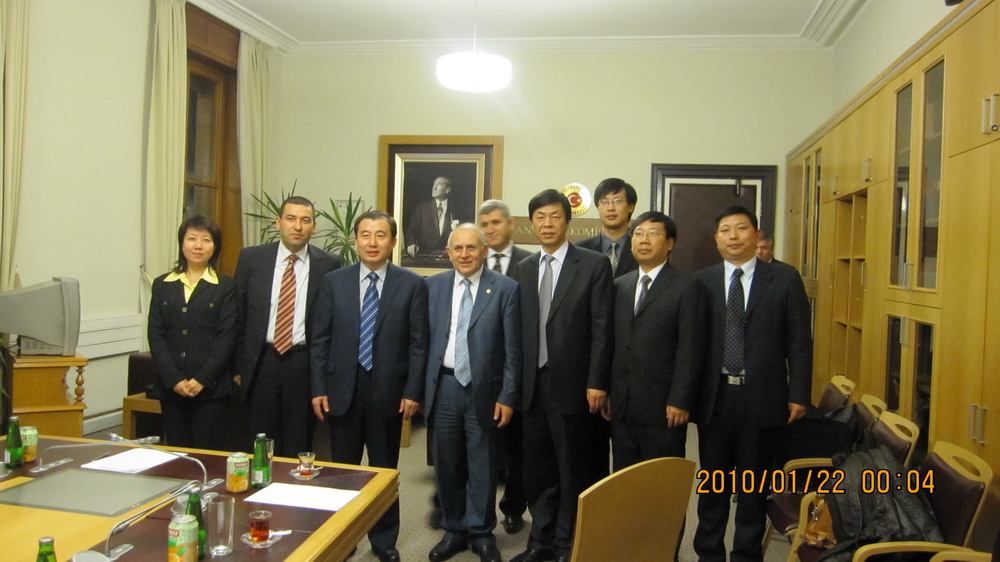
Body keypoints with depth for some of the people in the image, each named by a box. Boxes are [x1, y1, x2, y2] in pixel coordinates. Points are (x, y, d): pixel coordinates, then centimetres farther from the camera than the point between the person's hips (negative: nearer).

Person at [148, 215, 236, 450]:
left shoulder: (226, 287, 2)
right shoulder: (162, 285, 10)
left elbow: (227, 337, -4)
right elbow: (155, 335, 4)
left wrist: (202, 380, -11)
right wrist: (174, 380, -7)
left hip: (211, 388, -3)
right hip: (170, 388, 3)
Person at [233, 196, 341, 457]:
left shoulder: (329, 264, -2)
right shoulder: (251, 258, 2)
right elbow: (238, 315, 5)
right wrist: (238, 364, 4)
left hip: (304, 362, -1)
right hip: (261, 360, 1)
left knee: (299, 445, 9)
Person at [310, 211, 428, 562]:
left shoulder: (412, 285, -2)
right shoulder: (334, 282, 3)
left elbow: (418, 343, -3)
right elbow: (320, 340, 3)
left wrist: (412, 391, -8)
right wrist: (318, 388, -2)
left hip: (388, 392, -1)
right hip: (342, 391, 1)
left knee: (385, 470, 12)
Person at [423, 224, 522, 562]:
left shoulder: (505, 288, -5)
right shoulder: (433, 286, 4)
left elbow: (513, 349, -5)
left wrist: (507, 396, -7)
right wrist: (420, 386, 2)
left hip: (484, 389, -2)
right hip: (444, 386, 3)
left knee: (482, 467, 9)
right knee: (446, 465, 13)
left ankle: (482, 534, 26)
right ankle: (454, 531, 31)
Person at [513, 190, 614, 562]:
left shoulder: (594, 265, -4)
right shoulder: (524, 269, 10)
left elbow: (602, 328, -8)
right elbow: (521, 328, 9)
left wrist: (596, 383, -12)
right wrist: (515, 379, 5)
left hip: (572, 385, -4)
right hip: (533, 384, 5)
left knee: (572, 472, 8)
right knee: (537, 471, 14)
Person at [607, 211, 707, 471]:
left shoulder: (687, 288, -4)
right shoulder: (619, 286, 12)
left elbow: (690, 351, -9)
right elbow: (611, 342, 12)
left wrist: (680, 401, -14)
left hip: (663, 407, -5)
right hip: (620, 405, 5)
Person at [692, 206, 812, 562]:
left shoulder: (784, 279, 0)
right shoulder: (702, 281, 2)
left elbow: (799, 341, -1)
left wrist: (798, 395, -5)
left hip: (763, 398, -1)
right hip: (715, 396, 1)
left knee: (754, 483, 12)